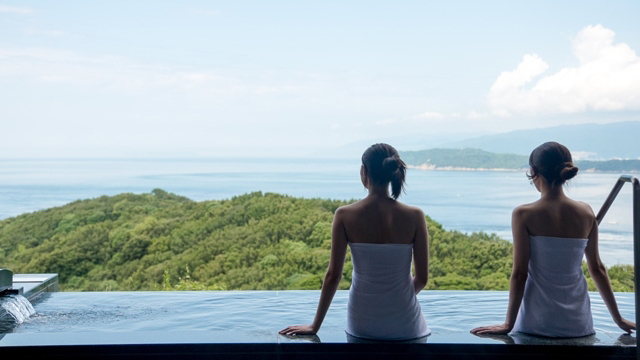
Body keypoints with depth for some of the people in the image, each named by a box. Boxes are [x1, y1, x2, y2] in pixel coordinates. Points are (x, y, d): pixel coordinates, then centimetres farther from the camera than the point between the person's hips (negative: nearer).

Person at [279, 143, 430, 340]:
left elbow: (333, 275, -8)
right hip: (405, 326, -2)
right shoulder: (414, 216, -11)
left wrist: (315, 326, 3)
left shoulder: (345, 215, -11)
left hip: (362, 325, 2)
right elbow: (422, 278, -5)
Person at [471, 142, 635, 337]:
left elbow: (519, 274, -10)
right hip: (578, 324, 4)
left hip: (538, 324, -4)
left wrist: (508, 324, -4)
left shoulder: (524, 215, -11)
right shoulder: (586, 213, 1)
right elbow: (597, 268, 7)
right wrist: (619, 319, 18)